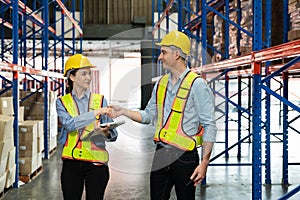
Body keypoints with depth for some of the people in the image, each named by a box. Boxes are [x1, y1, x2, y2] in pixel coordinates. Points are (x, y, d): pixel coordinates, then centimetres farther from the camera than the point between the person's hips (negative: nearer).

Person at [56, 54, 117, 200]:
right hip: (71, 162, 0)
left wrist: (106, 133, -21)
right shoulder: (62, 102, 5)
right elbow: (68, 124, -16)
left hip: (97, 162, 0)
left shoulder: (100, 100, 7)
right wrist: (96, 113, -21)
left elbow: (113, 134, 1)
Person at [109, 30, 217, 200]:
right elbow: (149, 115, 20)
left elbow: (210, 126, -12)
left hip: (184, 157, -6)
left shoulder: (197, 85, -10)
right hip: (161, 154, 6)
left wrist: (204, 163, -17)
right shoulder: (161, 84, 11)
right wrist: (124, 111, 6)